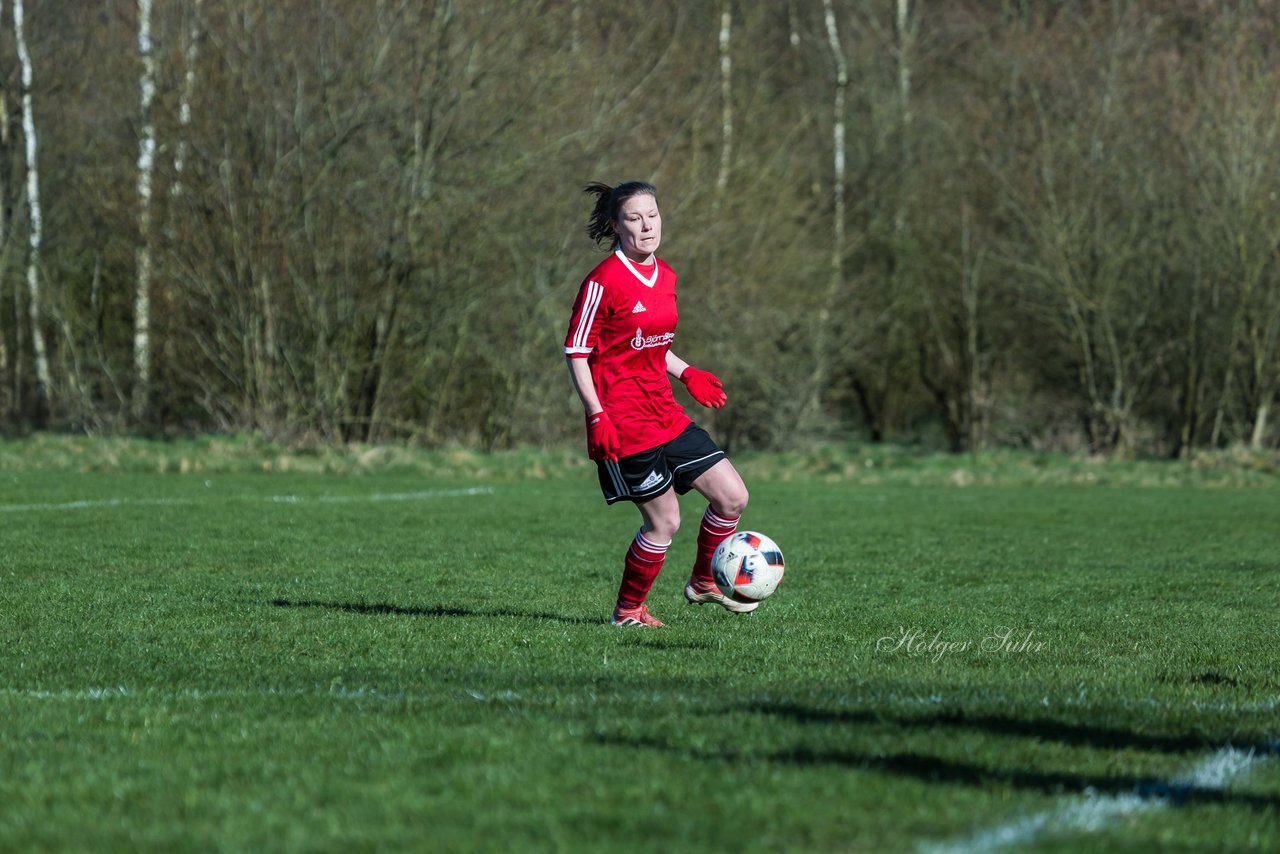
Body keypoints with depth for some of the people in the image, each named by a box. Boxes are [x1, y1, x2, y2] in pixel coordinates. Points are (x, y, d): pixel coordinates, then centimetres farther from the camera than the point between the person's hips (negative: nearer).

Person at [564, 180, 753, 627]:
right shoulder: (603, 281, -13)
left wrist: (686, 373, 11)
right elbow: (576, 351, -11)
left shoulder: (665, 276, 11)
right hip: (624, 423, -8)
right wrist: (596, 415, -18)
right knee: (664, 521, -4)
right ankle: (628, 611, 15)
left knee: (732, 497, 4)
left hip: (666, 414, 8)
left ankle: (704, 582, 25)